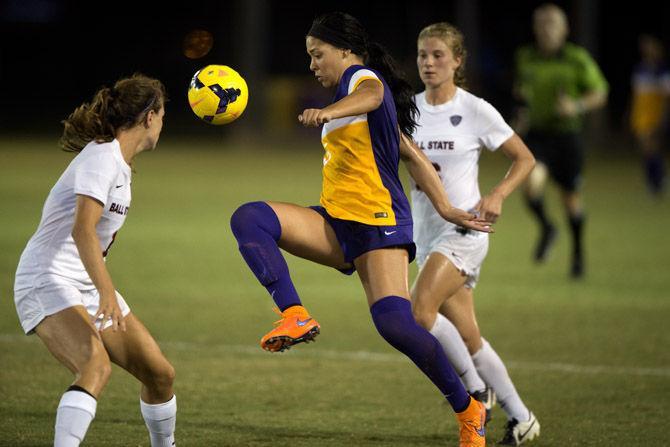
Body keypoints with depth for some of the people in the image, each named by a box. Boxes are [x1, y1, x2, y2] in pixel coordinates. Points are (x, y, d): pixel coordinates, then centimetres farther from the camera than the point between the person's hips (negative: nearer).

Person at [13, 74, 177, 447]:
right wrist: (107, 291, -40)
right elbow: (82, 230, -30)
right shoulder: (101, 158, -16)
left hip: (87, 286, 10)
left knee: (160, 373, 9)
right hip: (48, 283, -10)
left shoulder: (119, 161, 14)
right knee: (97, 367, -34)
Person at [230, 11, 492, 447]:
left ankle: (469, 411, -4)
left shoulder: (363, 76, -3)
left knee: (395, 324, -22)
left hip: (378, 222, -9)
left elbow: (369, 95, -31)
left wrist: (328, 112, -53)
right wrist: (445, 207, 20)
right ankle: (295, 316, -28)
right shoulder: (351, 87, 24)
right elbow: (411, 153, 24)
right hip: (336, 221, 9)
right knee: (249, 219, -15)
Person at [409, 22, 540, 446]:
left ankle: (476, 387, -7)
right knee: (468, 338, 4)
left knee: (418, 311, -25)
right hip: (426, 232, 6)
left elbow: (525, 159, 1)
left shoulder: (476, 110, -6)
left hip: (464, 228, -6)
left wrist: (497, 196, -14)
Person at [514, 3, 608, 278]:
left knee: (570, 196, 9)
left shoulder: (577, 59, -9)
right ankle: (546, 229, 5)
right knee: (532, 183, -25)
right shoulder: (525, 57, 1)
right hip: (537, 134, 1)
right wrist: (524, 108, 6)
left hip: (567, 134, -1)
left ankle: (578, 251, 34)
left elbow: (600, 94, -3)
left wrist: (577, 106, -20)